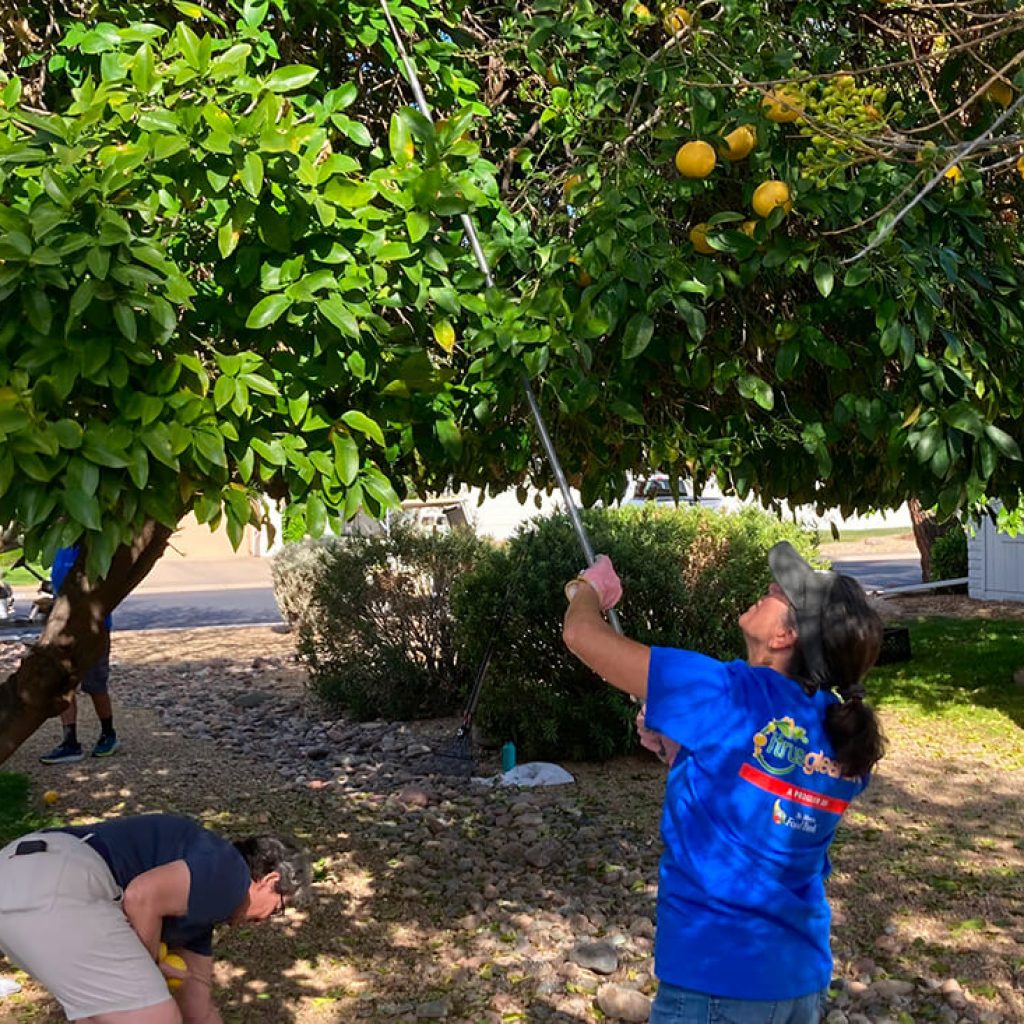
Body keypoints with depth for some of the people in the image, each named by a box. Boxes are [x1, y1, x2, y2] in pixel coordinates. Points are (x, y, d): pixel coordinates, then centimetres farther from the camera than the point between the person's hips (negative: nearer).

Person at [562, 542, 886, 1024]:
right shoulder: (848, 743, -3)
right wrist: (681, 748, 13)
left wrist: (590, 590, 4)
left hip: (719, 975, -6)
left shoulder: (730, 695, -21)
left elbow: (582, 634, -16)